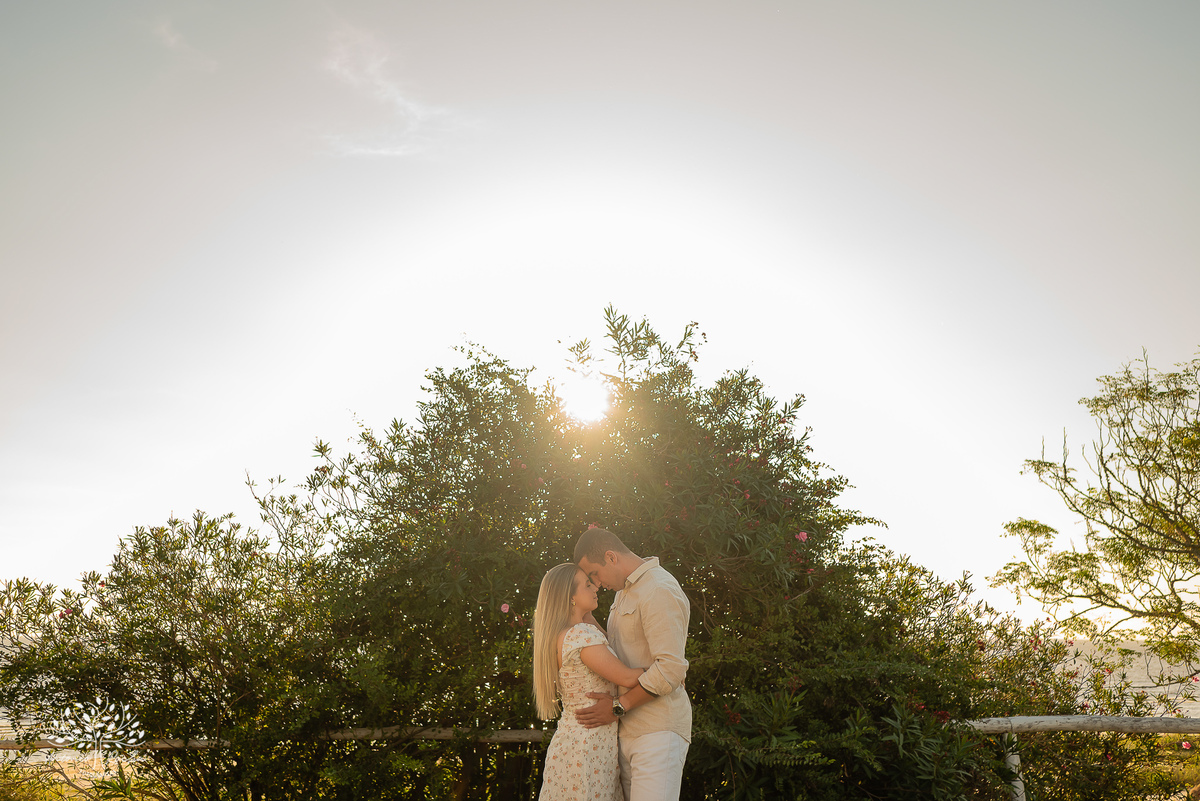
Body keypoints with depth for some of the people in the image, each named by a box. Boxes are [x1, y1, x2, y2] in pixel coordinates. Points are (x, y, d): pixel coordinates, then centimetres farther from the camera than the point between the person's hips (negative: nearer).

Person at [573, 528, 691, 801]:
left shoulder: (659, 591, -15)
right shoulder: (626, 591, 18)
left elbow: (671, 668, -22)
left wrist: (618, 707, -16)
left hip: (659, 729, -9)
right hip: (628, 728, 9)